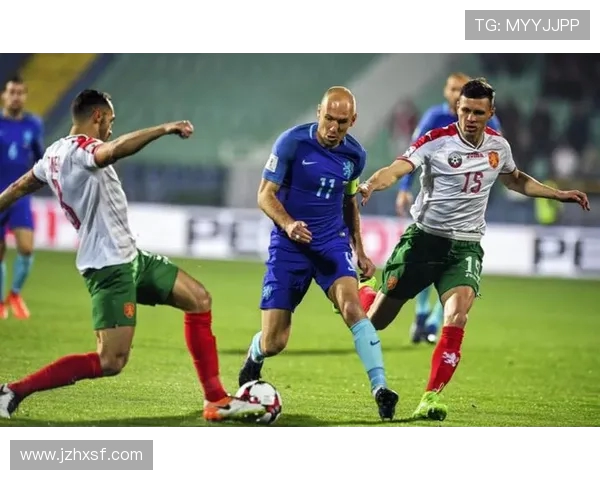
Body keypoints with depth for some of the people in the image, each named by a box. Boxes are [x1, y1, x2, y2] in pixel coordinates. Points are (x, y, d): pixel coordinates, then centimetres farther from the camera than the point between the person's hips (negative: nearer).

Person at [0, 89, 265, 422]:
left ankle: (216, 400, 13)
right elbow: (115, 150, -41)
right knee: (110, 362, -14)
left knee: (199, 299, 11)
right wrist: (164, 129, -42)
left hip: (129, 257, 11)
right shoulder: (81, 149, -18)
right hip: (110, 266, -11)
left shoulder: (55, 153, 11)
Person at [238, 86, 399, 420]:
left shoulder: (355, 155, 0)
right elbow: (265, 194, -11)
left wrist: (360, 251, 15)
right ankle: (252, 363, 35)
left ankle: (380, 388, -28)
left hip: (332, 241, 2)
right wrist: (288, 224, -29)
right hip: (289, 244, -2)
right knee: (274, 342, -2)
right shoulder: (292, 142, -13)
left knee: (352, 306, -27)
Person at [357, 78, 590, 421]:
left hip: (465, 247, 3)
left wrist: (560, 194, 21)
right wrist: (371, 184, -47)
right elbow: (397, 170, -26)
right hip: (424, 238, -3)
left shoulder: (498, 146, 5)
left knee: (457, 320, -22)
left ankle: (431, 399, -15)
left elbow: (516, 180, 27)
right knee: (376, 321, 4)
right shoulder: (436, 141, -12)